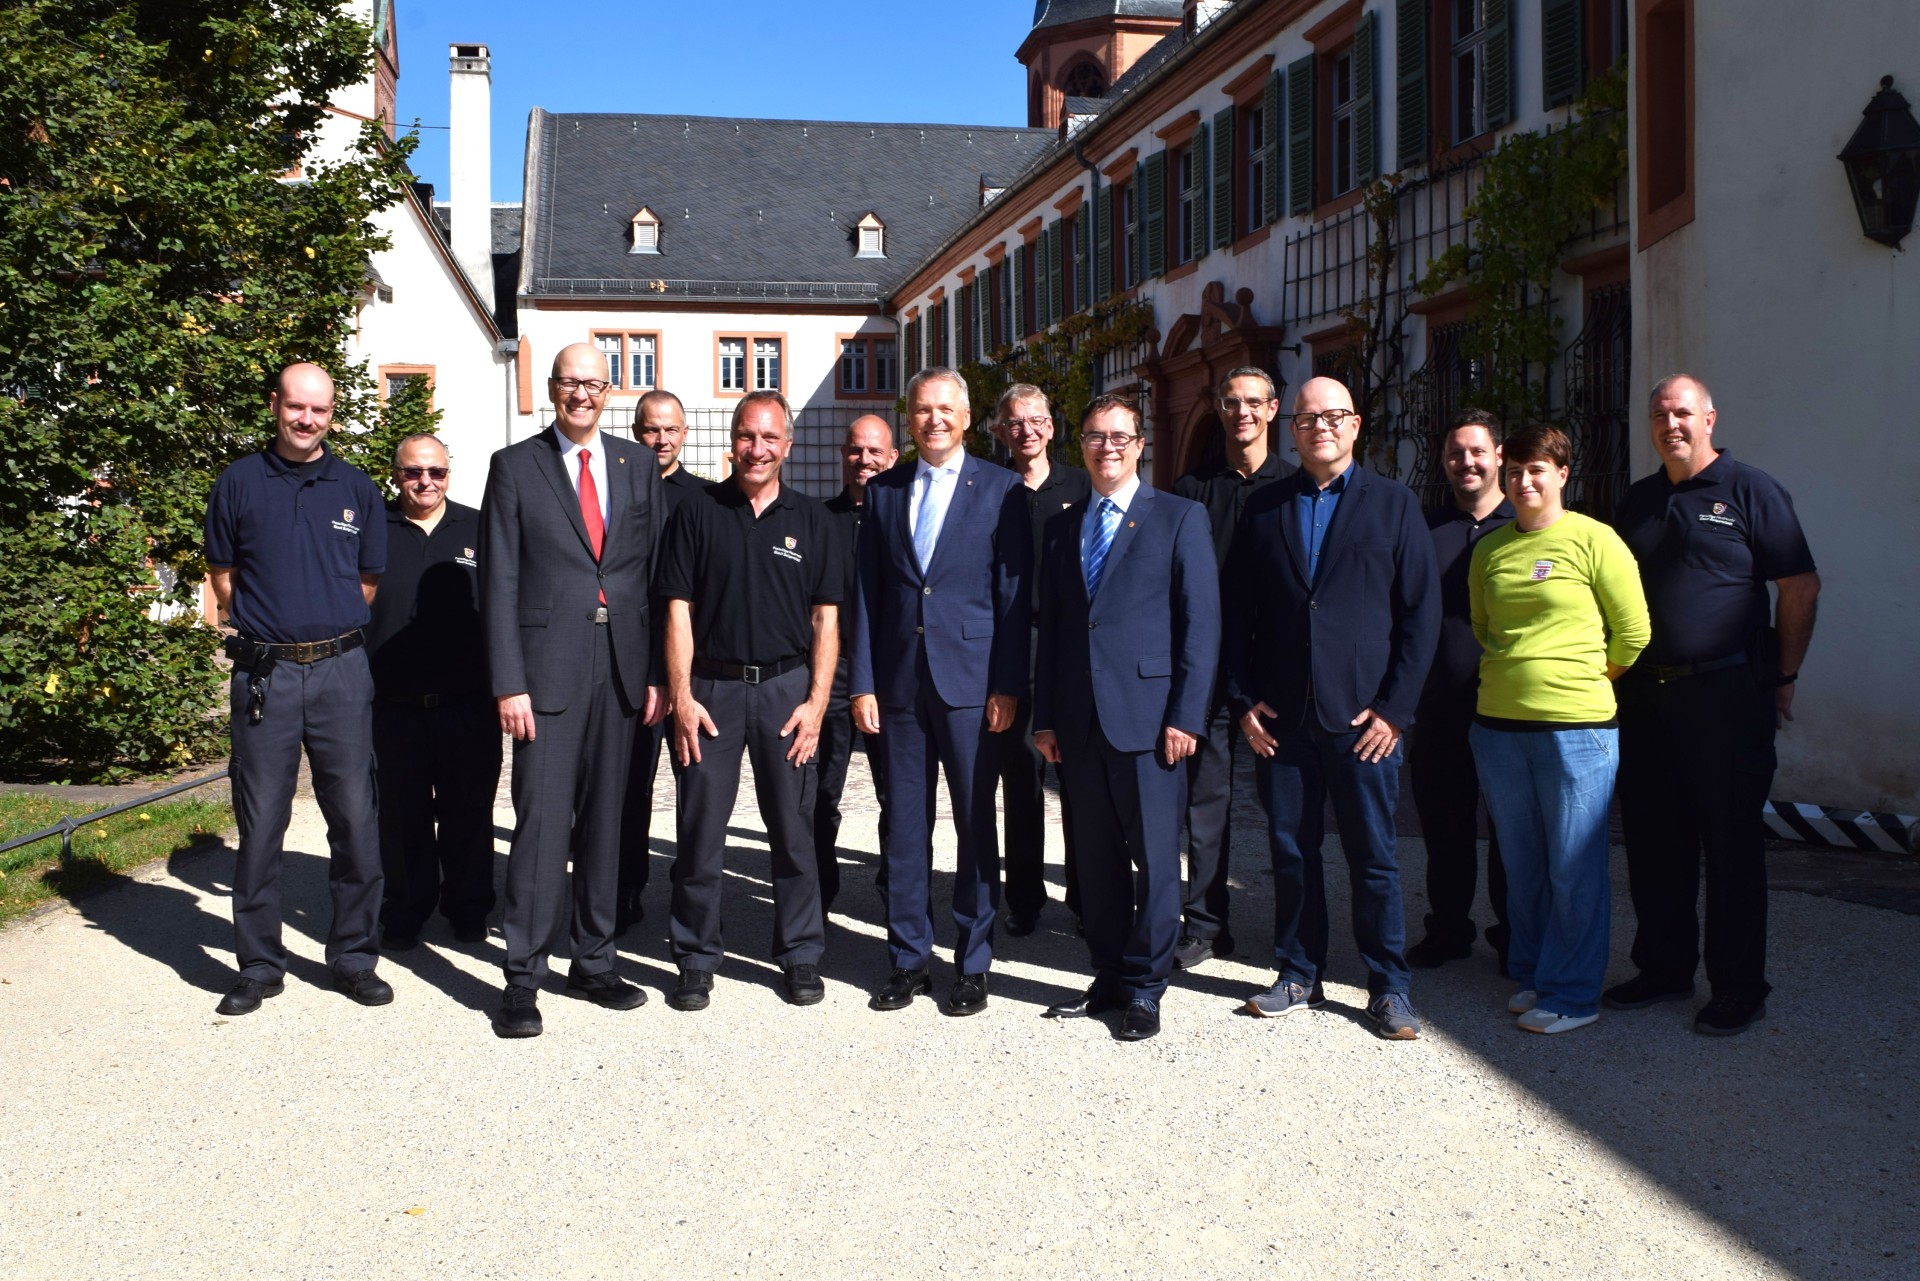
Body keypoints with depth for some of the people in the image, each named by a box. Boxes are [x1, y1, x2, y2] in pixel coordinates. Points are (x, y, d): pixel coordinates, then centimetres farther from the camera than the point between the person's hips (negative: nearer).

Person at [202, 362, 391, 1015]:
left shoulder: (356, 489, 9)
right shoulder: (238, 484, 6)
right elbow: (223, 576, 12)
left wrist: (331, 632, 11)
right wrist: (269, 624, 6)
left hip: (341, 670, 1)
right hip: (263, 673, -1)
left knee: (355, 818, 2)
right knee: (259, 823, 3)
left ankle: (354, 956, 14)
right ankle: (259, 965, 15)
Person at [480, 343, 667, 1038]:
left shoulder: (639, 467, 11)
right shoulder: (515, 466, 3)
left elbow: (660, 573, 9)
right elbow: (499, 581, -1)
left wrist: (661, 672, 3)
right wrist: (507, 682, -9)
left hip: (623, 667, 3)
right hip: (548, 666, -3)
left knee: (605, 820, 10)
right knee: (542, 823, -5)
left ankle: (593, 962, 22)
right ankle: (523, 979, 6)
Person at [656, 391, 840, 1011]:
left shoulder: (812, 520, 7)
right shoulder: (697, 513, 4)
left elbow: (825, 618, 5)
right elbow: (678, 611, 1)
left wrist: (816, 702, -4)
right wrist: (681, 697, -6)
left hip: (787, 688, 1)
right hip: (710, 687, -1)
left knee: (794, 829, 6)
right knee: (699, 830, 2)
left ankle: (800, 954, 19)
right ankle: (696, 959, 16)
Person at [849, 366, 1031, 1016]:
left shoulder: (1001, 489, 1)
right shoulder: (883, 490, 10)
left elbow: (1013, 592, -3)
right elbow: (866, 592, 8)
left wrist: (1007, 685, -8)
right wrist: (862, 683, 2)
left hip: (970, 681, -3)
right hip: (899, 682, 3)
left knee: (975, 826, 5)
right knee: (903, 827, 8)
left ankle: (973, 964, 17)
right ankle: (908, 960, 20)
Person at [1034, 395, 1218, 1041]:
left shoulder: (1180, 519, 1)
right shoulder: (1061, 528, 15)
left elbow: (1201, 623, -5)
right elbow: (1050, 626, 15)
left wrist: (1186, 716, -11)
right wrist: (1045, 716, 9)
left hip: (1148, 715, -4)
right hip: (1079, 719, 5)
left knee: (1154, 855, 1)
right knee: (1096, 857, 10)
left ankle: (1145, 986, 13)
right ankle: (1109, 976, 22)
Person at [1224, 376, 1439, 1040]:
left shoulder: (1393, 503, 3)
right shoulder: (1264, 508, 9)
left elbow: (1421, 611, -1)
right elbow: (1237, 612, 10)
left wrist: (1394, 707, -7)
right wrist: (1243, 700, 1)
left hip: (1364, 715, -2)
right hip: (1280, 716, 2)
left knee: (1374, 856, 4)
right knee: (1291, 851, 9)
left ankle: (1388, 986, 17)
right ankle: (1298, 975, 23)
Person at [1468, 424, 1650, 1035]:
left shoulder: (1592, 539, -4)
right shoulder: (1489, 549, 10)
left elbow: (1633, 633, -1)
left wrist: (1582, 680, 5)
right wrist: (1512, 675, 14)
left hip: (1576, 726, -5)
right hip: (1498, 724, 5)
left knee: (1574, 867, 1)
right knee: (1522, 863, 13)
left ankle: (1573, 992, 13)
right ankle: (1531, 974, 27)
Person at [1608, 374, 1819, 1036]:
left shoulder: (1749, 490, -2)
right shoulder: (1639, 500, 15)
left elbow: (1801, 588, -3)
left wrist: (1783, 678, -4)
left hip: (1726, 693, -5)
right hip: (1646, 694, 6)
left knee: (1732, 843, 1)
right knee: (1654, 840, 11)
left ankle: (1739, 987, 11)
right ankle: (1665, 967, 24)